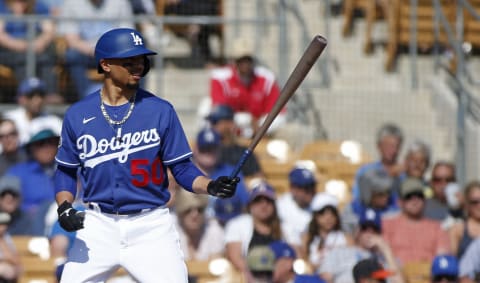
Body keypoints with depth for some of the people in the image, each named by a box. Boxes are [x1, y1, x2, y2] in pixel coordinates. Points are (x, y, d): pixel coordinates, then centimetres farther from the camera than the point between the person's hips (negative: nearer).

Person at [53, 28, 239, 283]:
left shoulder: (161, 111, -1)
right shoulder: (78, 115, 3)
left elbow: (182, 168, 1)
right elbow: (66, 170, 11)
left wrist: (211, 186, -18)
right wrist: (64, 208, -6)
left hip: (151, 228, -1)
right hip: (97, 227, 1)